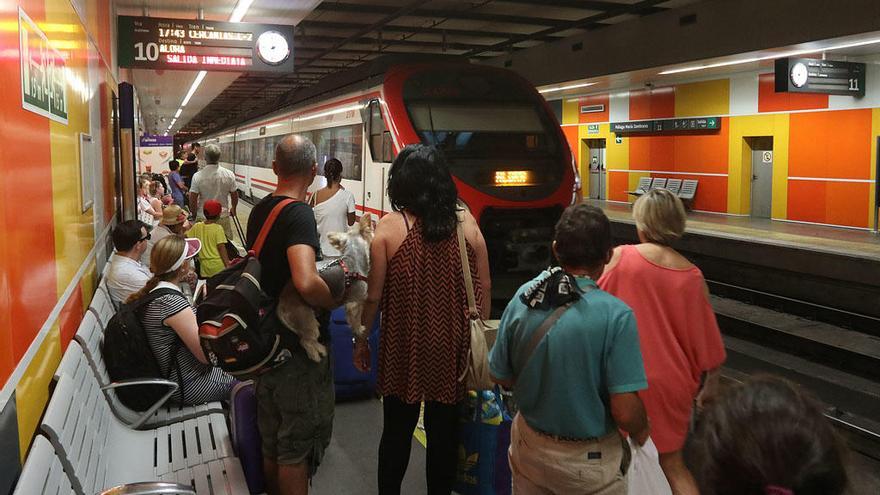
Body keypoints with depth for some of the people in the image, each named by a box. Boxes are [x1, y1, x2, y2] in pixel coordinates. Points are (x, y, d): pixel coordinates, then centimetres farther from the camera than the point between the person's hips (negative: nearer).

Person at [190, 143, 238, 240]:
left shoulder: (198, 176, -12)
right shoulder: (229, 174, -8)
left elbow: (193, 199, -9)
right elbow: (235, 196, 2)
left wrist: (194, 213, 10)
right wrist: (233, 209, 21)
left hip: (203, 218, -1)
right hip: (223, 217, 1)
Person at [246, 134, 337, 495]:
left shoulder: (260, 210, 6)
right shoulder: (299, 214, -21)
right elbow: (306, 283, -38)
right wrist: (336, 300, -19)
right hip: (299, 347, -8)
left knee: (272, 442, 21)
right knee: (297, 447, 5)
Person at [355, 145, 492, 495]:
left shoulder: (389, 226, -10)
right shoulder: (466, 224, -3)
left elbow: (374, 295, -8)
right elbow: (484, 287, 1)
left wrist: (361, 339, 5)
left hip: (404, 347, -2)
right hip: (451, 348, 2)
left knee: (397, 432, 15)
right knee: (444, 433, 15)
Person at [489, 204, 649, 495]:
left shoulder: (522, 297, -11)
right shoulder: (615, 315, -24)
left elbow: (500, 376, -1)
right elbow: (625, 412, -23)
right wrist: (641, 432, -1)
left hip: (528, 446, 4)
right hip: (589, 460, -3)